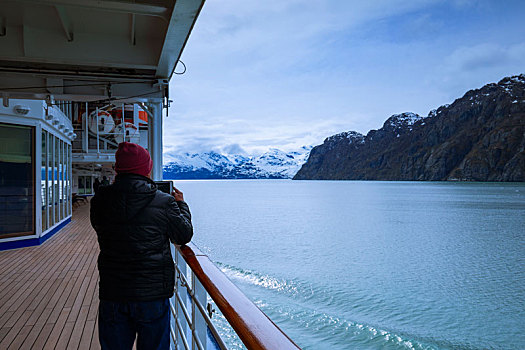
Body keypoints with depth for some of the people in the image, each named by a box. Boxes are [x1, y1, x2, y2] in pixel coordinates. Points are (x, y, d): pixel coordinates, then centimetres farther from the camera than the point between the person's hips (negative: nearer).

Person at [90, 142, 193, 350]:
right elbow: (184, 236, -1)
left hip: (112, 295, 3)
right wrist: (181, 205, 15)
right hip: (152, 294, -2)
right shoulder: (164, 202, -14)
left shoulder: (99, 202, -5)